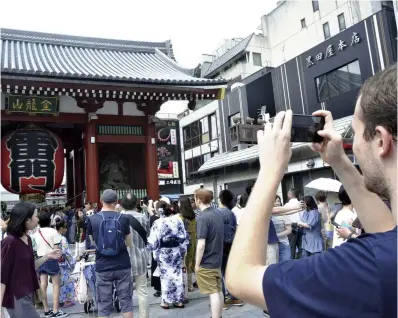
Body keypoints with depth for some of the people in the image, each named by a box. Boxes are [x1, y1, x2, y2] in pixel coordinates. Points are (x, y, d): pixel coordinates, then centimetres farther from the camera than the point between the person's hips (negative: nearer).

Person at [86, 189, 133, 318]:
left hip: (103, 266, 0)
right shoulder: (123, 218, -5)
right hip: (123, 265, 0)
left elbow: (93, 241, 13)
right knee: (126, 301, 11)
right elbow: (129, 243, 4)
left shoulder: (92, 219, -4)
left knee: (104, 304, 9)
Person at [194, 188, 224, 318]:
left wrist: (197, 264, -13)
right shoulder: (218, 215, 5)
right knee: (218, 290, 15)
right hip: (217, 260, 8)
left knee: (213, 293, -3)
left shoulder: (203, 217, -20)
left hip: (206, 262, -8)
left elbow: (201, 245, -22)